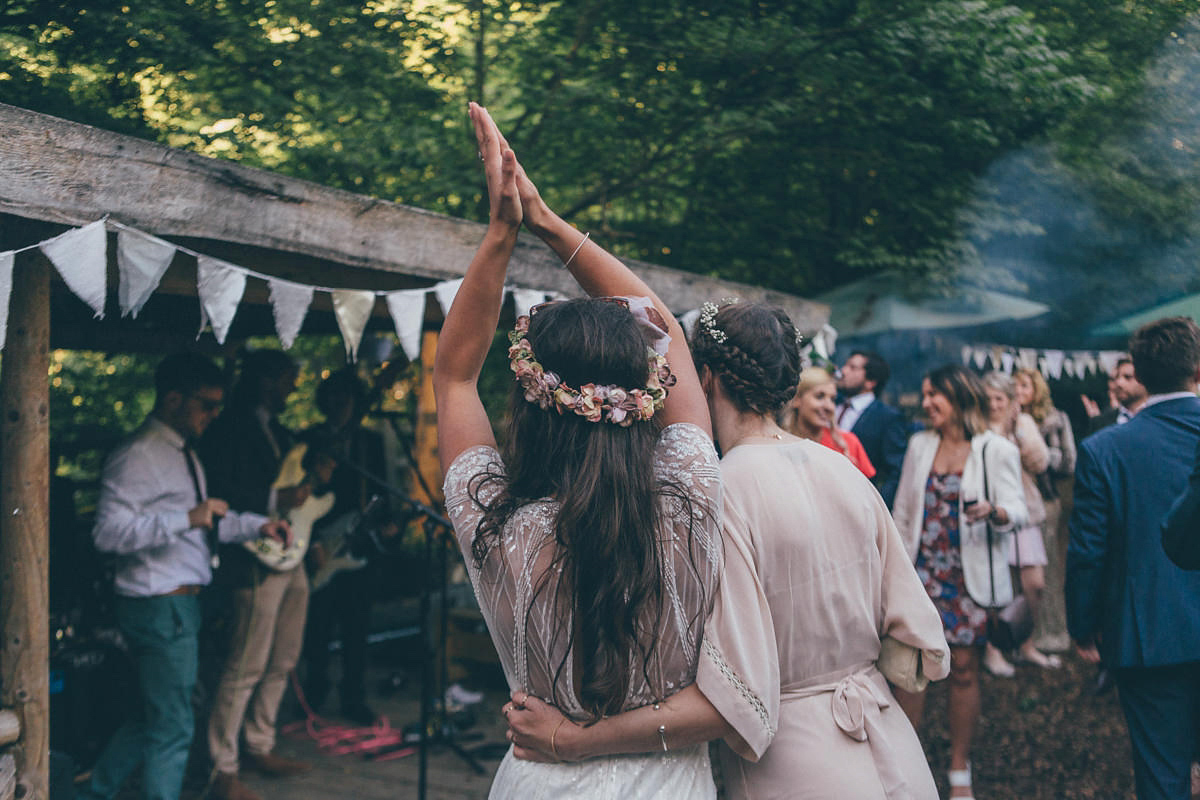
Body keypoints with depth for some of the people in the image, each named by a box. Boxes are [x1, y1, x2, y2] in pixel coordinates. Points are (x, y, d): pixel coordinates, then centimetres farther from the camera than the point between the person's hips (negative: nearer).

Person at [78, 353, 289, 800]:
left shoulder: (184, 453, 16)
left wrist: (258, 525, 11)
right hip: (158, 606, -10)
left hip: (180, 602, 10)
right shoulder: (138, 456, -16)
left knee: (152, 719, 21)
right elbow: (108, 532, -24)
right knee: (172, 728, 0)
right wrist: (187, 518, -30)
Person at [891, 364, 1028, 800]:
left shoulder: (997, 450, -2)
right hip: (920, 571, 3)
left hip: (969, 576, -3)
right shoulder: (919, 444, 9)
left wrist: (993, 511, -30)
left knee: (964, 669, 4)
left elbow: (1017, 512, -8)